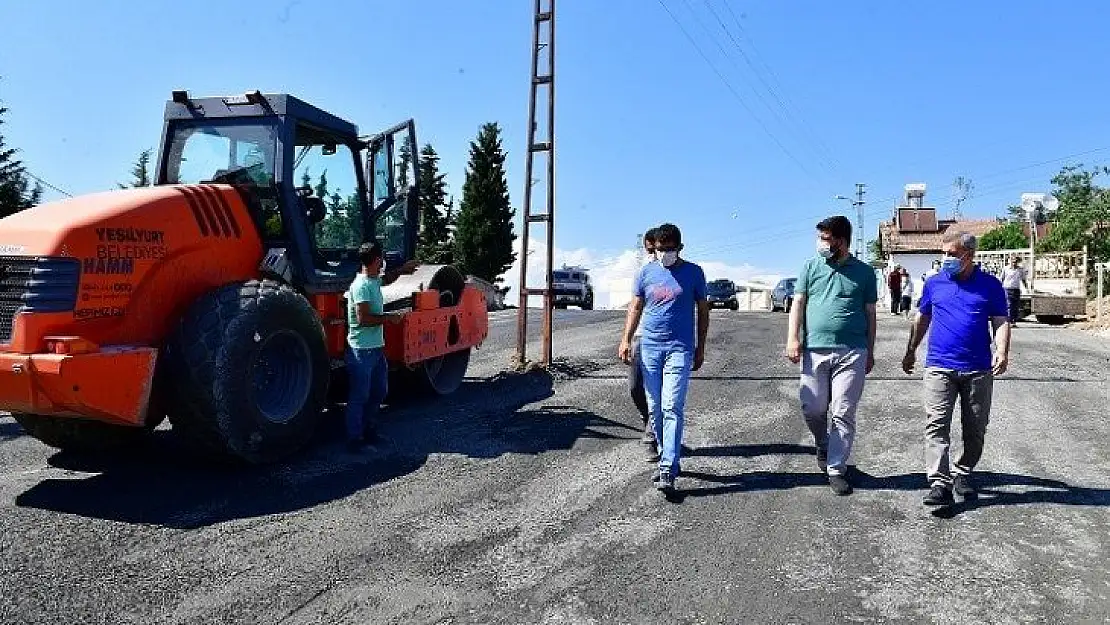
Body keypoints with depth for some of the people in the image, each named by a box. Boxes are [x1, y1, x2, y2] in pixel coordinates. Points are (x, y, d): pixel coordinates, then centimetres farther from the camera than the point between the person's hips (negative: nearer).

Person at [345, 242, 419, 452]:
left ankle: (370, 432, 31)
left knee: (378, 392, 19)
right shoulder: (361, 285, -18)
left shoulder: (374, 281, 10)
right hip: (362, 350, -10)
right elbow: (363, 318, -24)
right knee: (359, 396, -1)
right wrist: (388, 318, -14)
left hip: (376, 347, 10)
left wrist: (402, 270, 23)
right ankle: (354, 439, 8)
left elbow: (386, 279, 35)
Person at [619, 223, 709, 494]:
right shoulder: (646, 273, 9)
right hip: (649, 347, 3)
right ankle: (669, 459, 22)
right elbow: (635, 308, 12)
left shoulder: (693, 273, 4)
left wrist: (701, 347, 8)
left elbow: (703, 310, 10)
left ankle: (668, 471, -13)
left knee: (672, 408, -12)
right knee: (654, 409, 7)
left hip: (680, 349, -3)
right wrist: (626, 340, 1)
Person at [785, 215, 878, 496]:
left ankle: (836, 469, 8)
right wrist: (793, 339, -4)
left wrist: (870, 352, 11)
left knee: (843, 414, -1)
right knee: (813, 409, 2)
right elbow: (798, 304, 6)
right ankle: (824, 447, 32)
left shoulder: (864, 272, 9)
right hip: (814, 349, 1)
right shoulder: (811, 267, 9)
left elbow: (870, 314, 12)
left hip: (852, 352, -1)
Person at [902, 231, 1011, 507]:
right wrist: (911, 352, 19)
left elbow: (1001, 322, 1)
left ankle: (963, 473, 29)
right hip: (939, 367, 0)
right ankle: (940, 484, -14)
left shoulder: (990, 285, 4)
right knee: (936, 425, -12)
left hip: (979, 370, 1)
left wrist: (1002, 352, -16)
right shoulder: (934, 283, 7)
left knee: (975, 429, 11)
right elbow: (922, 319, 17)